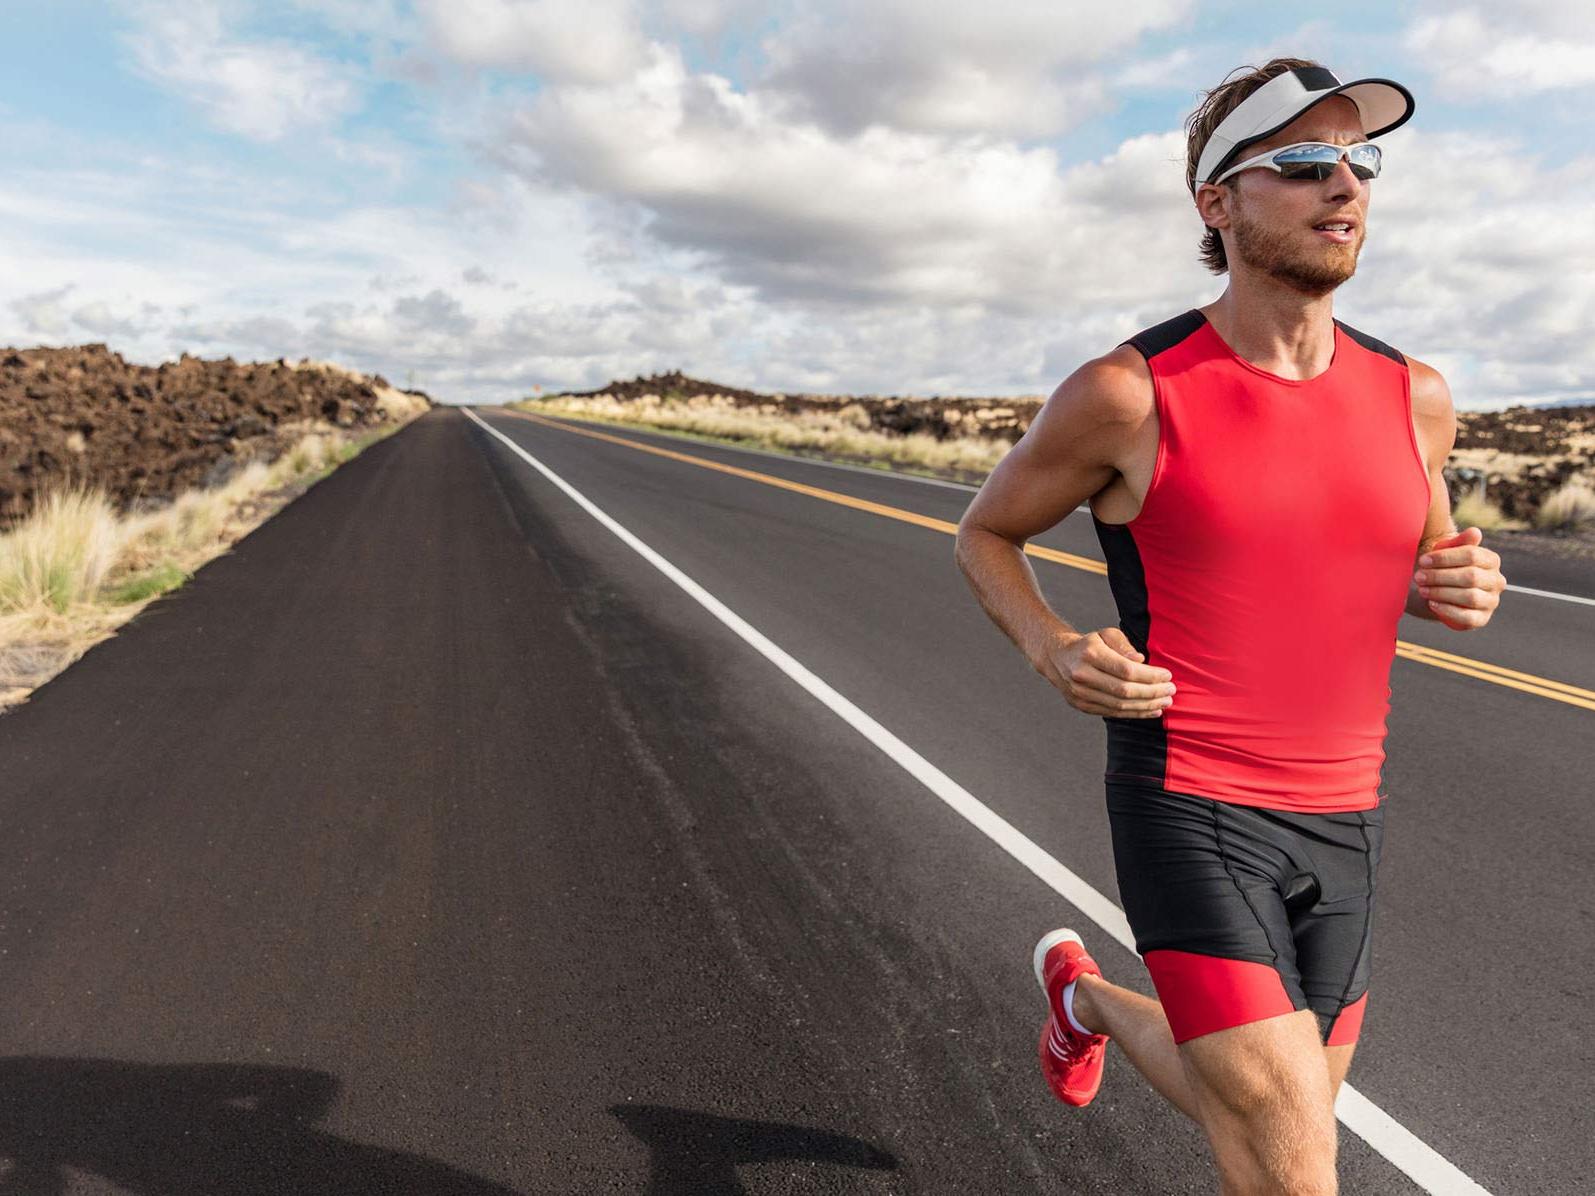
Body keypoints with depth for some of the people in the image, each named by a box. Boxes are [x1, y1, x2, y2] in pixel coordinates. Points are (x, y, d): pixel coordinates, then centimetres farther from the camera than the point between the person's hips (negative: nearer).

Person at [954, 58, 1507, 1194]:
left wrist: (1463, 588, -6)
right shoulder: (1128, 395, -12)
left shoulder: (1413, 396, 3)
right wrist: (1056, 652, -18)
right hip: (1189, 813, -5)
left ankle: (1087, 994, 50)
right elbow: (985, 535, 2)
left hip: (1341, 824, 6)